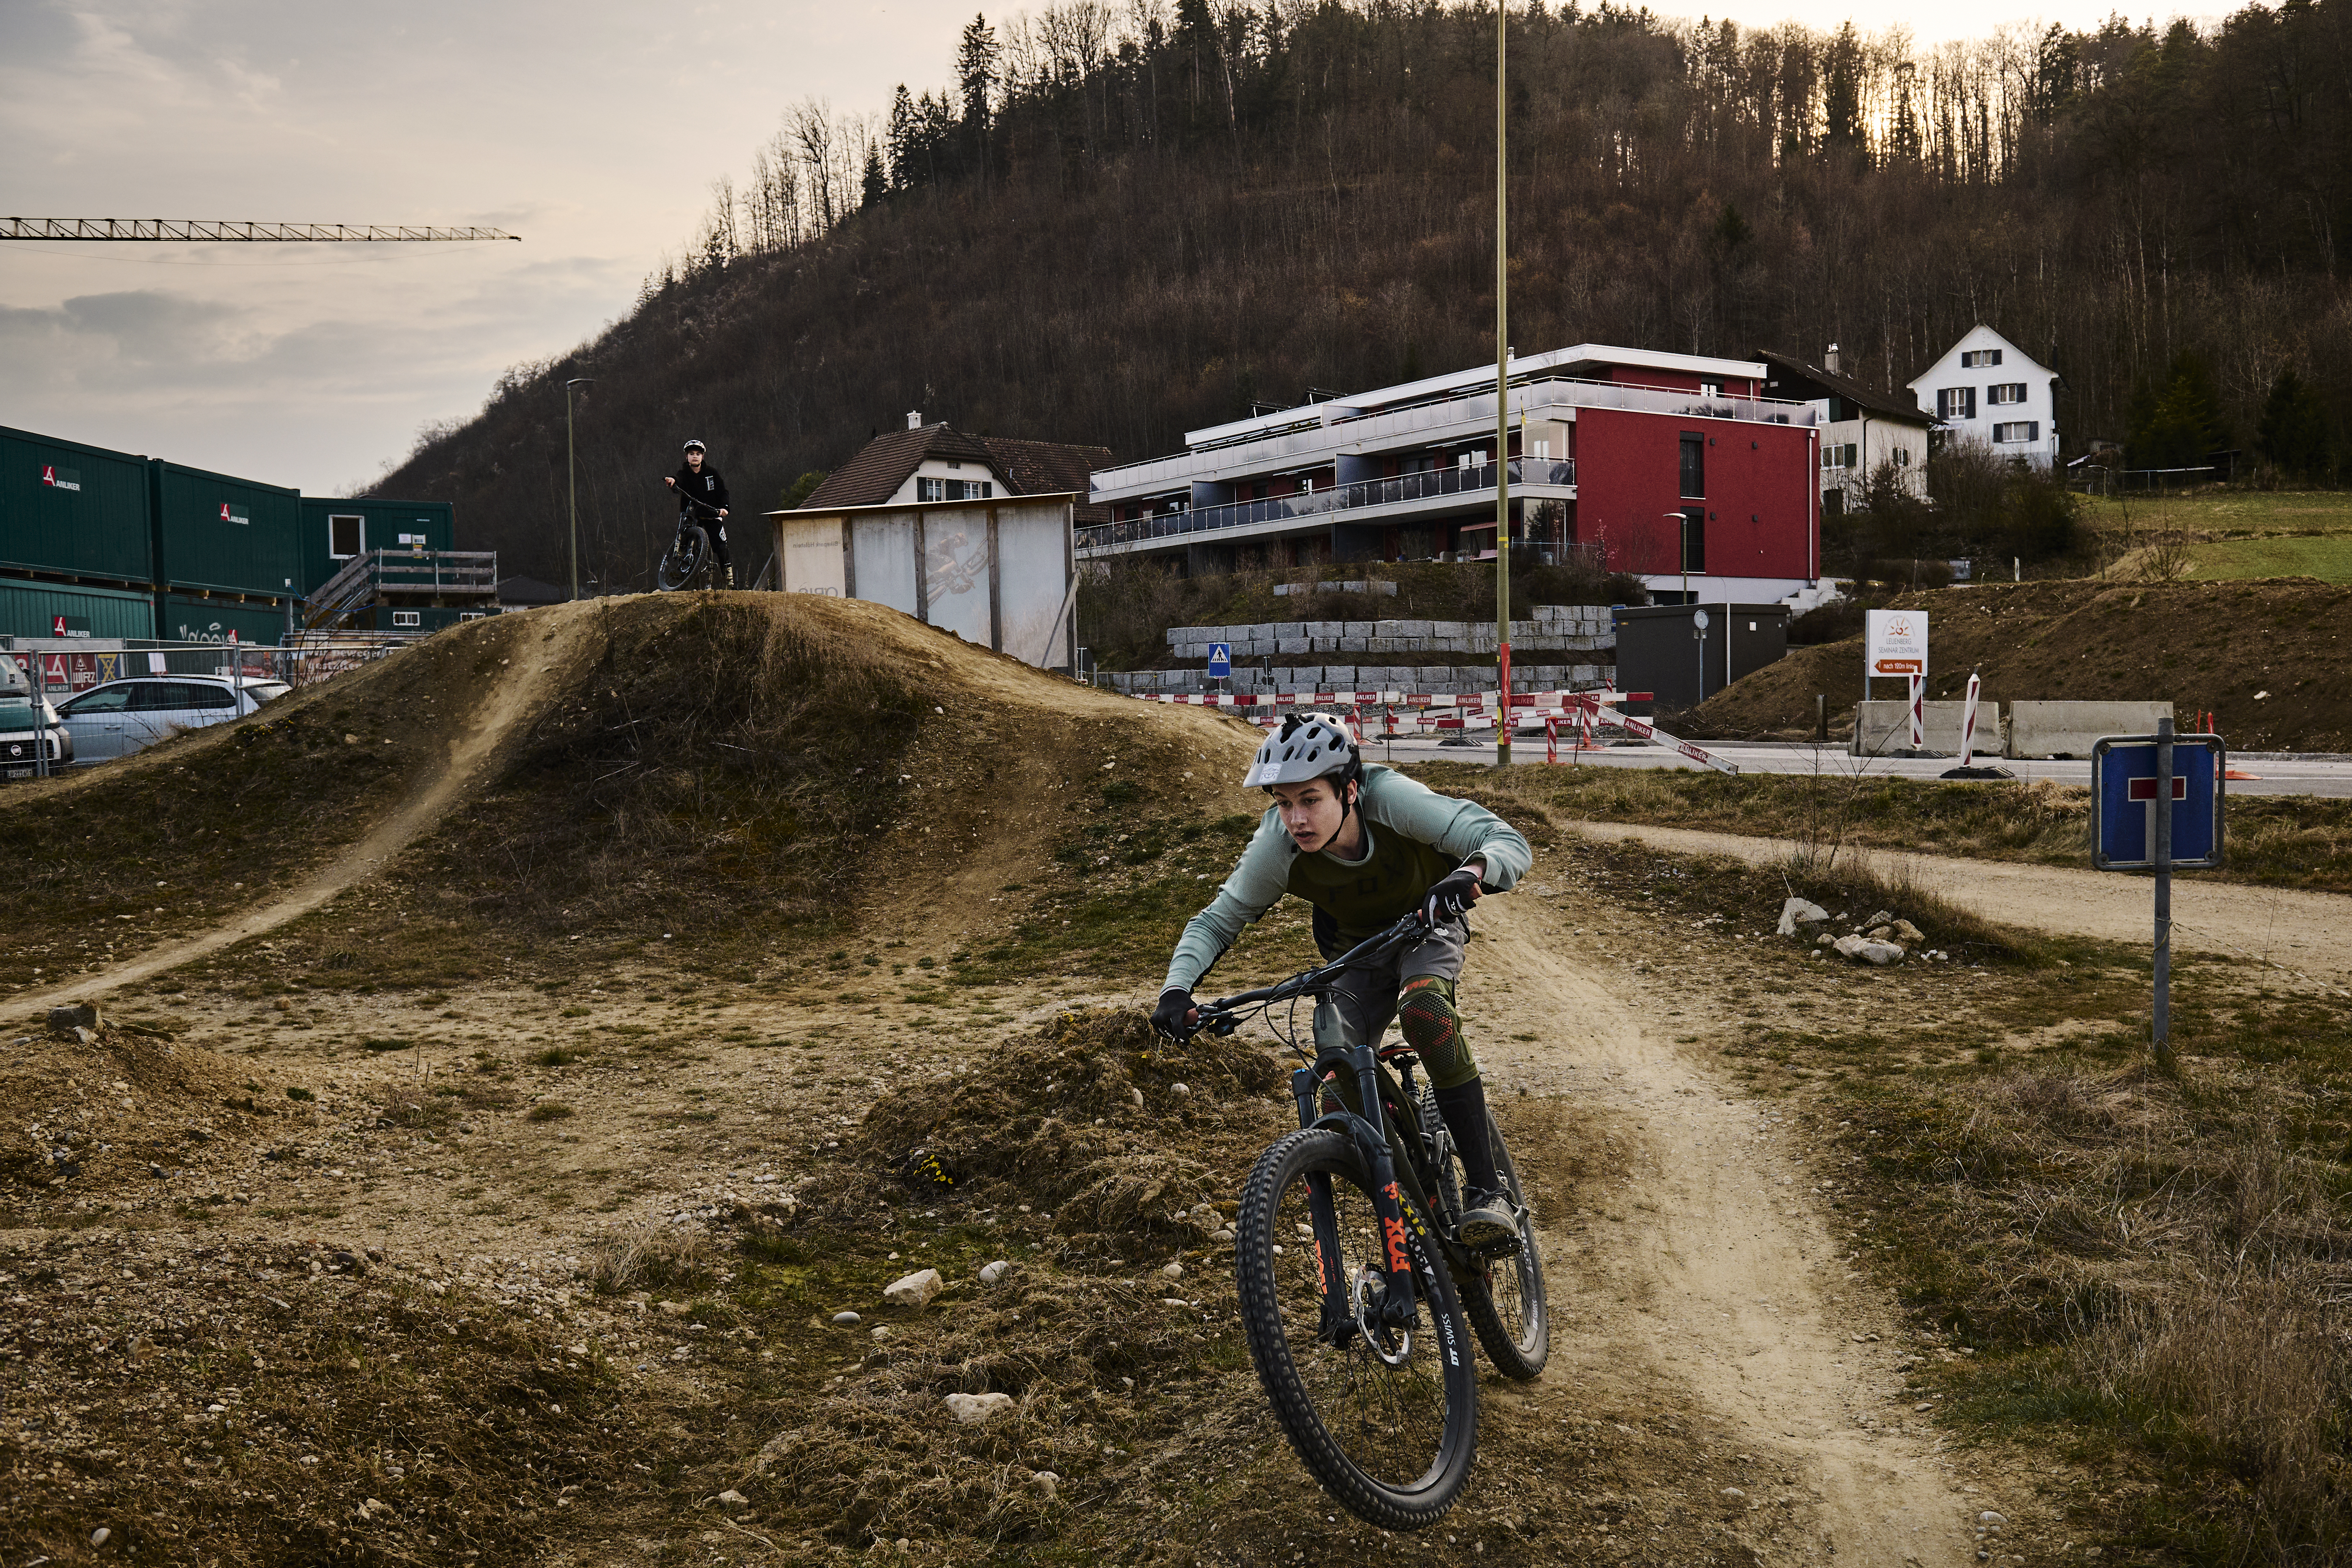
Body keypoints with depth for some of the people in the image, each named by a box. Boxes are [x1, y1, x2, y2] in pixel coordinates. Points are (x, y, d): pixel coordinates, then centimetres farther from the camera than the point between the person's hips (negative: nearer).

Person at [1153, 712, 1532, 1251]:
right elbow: (1215, 921, -15)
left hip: (1427, 925, -3)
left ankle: (1489, 1190, -28)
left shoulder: (1389, 797, -36)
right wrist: (1177, 989, -32)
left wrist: (1470, 873, -59)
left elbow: (1510, 842, -37)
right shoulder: (1277, 847, -29)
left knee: (1423, 1007, -35)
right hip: (1355, 947, 3)